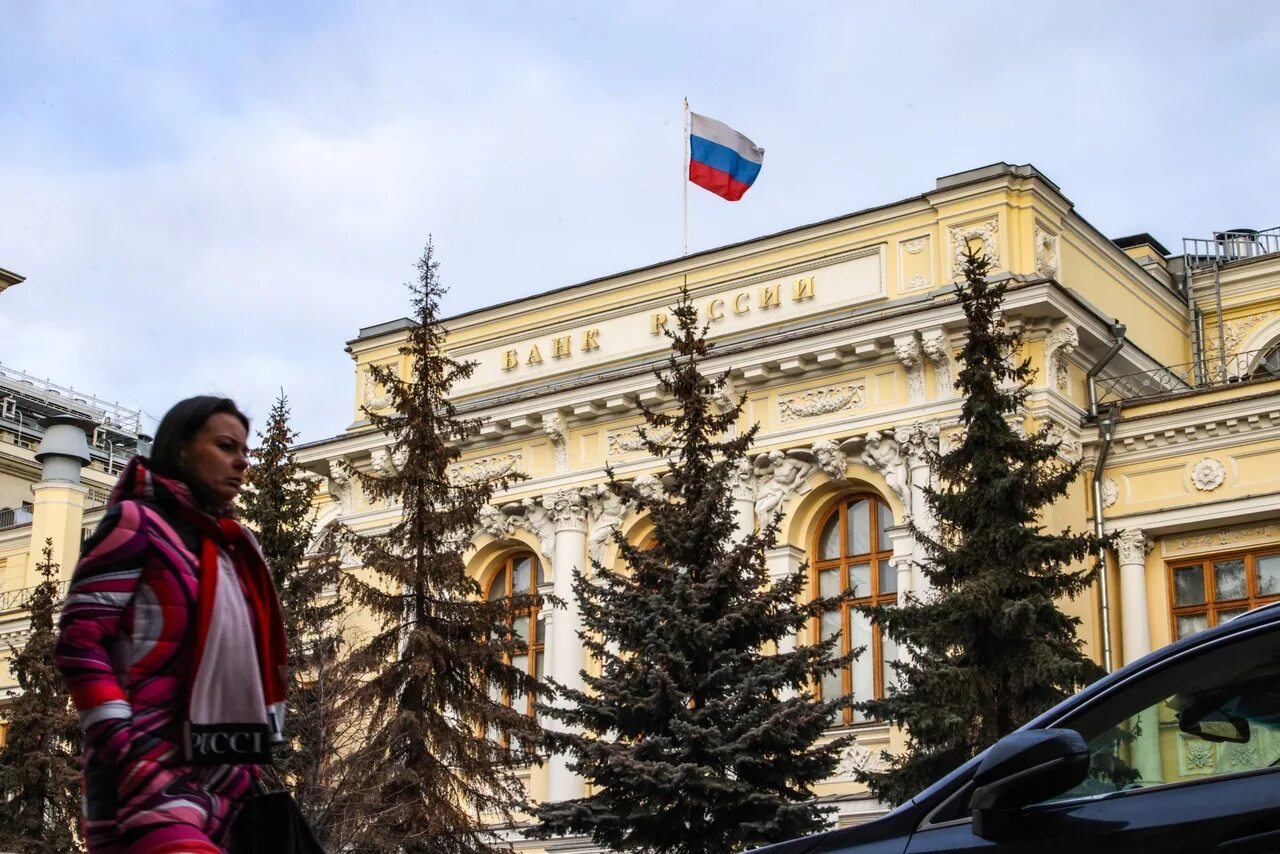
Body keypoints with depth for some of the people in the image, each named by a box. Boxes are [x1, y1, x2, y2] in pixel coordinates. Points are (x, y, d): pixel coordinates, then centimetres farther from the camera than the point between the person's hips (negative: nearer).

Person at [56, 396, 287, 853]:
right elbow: (80, 643, -9)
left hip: (222, 779, 8)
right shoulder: (137, 524, 0)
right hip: (151, 771, -8)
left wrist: (249, 766, 16)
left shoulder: (233, 549, 21)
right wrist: (127, 759, -17)